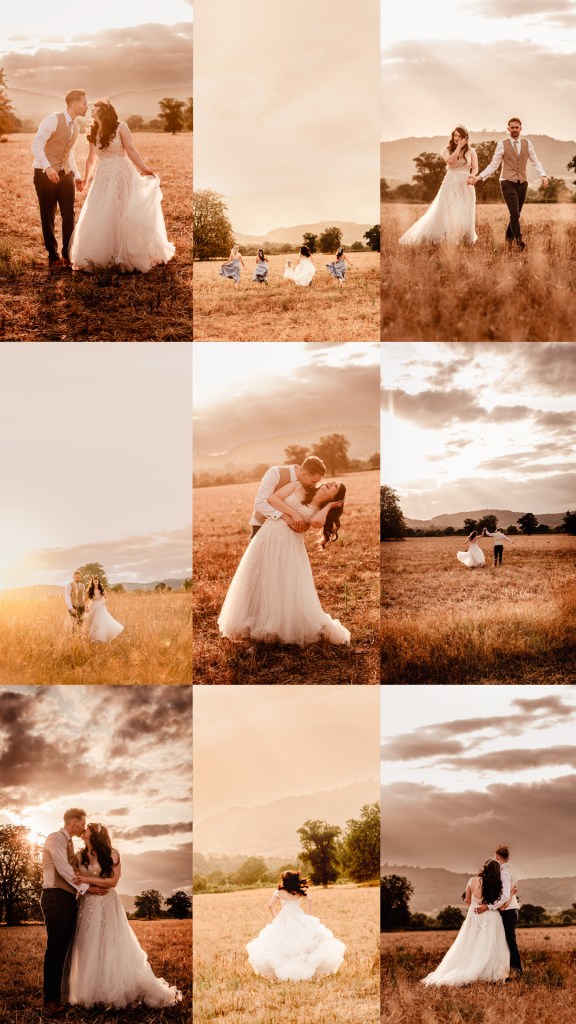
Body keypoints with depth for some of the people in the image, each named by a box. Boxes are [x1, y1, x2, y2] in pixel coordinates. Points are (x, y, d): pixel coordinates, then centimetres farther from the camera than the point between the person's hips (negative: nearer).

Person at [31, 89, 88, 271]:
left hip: (65, 174, 7)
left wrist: (77, 175, 15)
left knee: (69, 216, 1)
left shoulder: (75, 126, 10)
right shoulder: (53, 120, -15)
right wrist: (47, 167, -35)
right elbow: (36, 144, -23)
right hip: (46, 174, -7)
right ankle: (53, 257, 12)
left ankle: (67, 256, 9)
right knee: (48, 218, 2)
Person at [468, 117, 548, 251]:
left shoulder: (527, 144, 6)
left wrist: (543, 175, -14)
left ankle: (509, 237, 31)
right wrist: (479, 177, -13)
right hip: (508, 183, -4)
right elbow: (493, 165, -3)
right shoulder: (502, 144, -3)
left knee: (516, 214, 11)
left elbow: (535, 161, 3)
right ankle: (519, 240, -4)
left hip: (522, 183, 4)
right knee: (515, 213, -16)